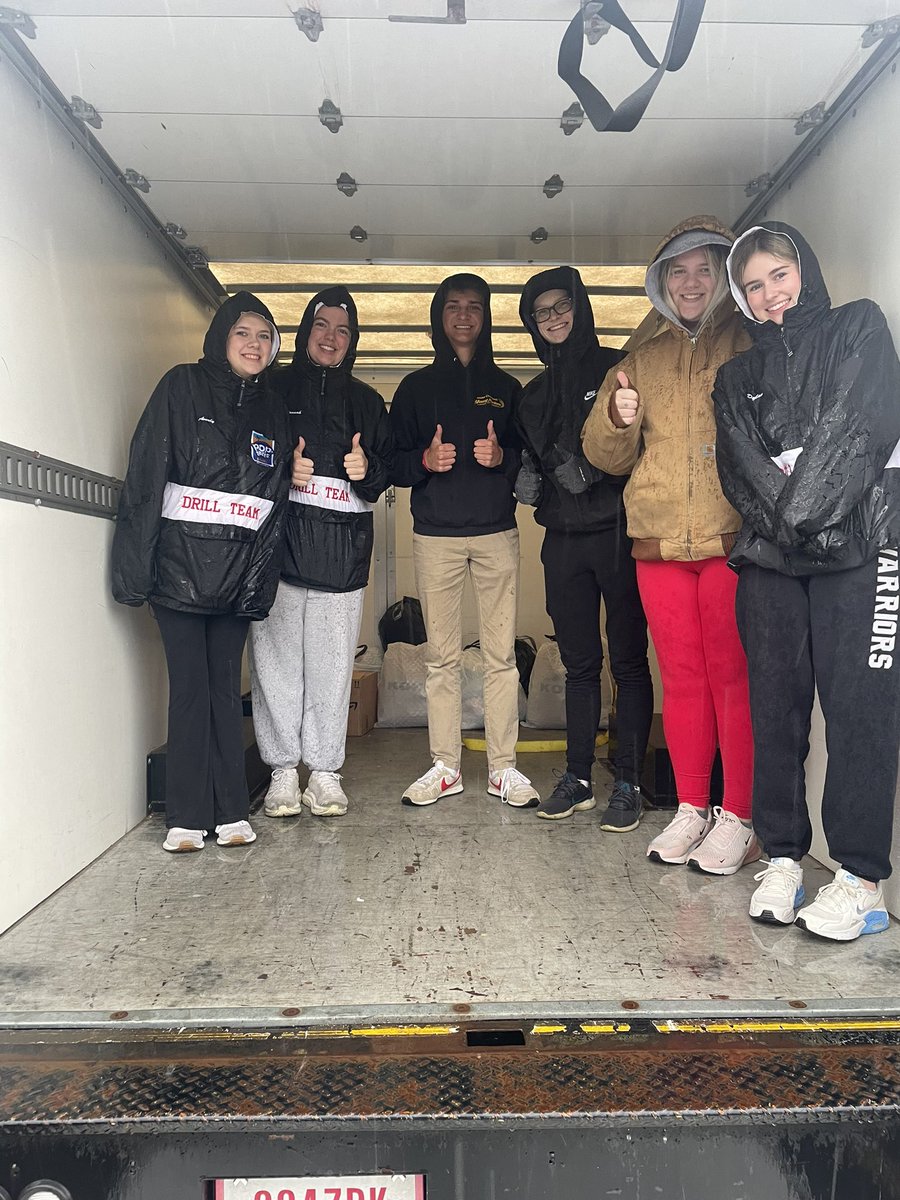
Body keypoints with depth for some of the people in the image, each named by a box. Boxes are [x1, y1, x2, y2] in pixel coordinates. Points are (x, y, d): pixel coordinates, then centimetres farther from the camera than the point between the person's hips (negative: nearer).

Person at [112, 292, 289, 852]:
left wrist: (261, 576, 2)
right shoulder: (182, 387, 3)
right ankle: (188, 816, 8)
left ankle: (232, 811, 13)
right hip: (180, 560, -2)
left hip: (240, 569, 3)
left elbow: (277, 499, 10)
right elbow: (145, 475, -4)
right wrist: (136, 563, -11)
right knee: (189, 685, -1)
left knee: (226, 687, 6)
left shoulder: (272, 408, 13)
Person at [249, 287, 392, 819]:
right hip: (279, 539, -1)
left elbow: (387, 471, 18)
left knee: (332, 664, 0)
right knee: (277, 659, -2)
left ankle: (325, 771, 10)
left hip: (342, 547, 1)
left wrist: (367, 469, -3)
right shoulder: (274, 390, 13)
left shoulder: (366, 402, 19)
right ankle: (283, 770, 9)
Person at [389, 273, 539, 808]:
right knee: (442, 655, 1)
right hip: (436, 534, 0)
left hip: (497, 532, 0)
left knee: (502, 654, -3)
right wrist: (425, 460, -10)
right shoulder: (417, 386, 14)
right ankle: (445, 767, 10)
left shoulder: (506, 387, 16)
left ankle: (504, 767, 5)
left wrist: (502, 457, -8)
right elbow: (394, 461, 10)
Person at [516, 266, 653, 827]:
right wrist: (527, 481, 2)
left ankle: (629, 783, 8)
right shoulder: (535, 393, 18)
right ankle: (578, 778, 17)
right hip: (564, 540, 5)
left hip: (618, 533, -5)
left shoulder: (619, 369, 1)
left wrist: (593, 468, -18)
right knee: (579, 661, 9)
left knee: (628, 659, 0)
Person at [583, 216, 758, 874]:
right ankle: (692, 808, 18)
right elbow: (606, 455, 14)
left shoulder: (754, 344, 7)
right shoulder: (642, 360, 18)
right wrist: (618, 417, -6)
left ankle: (738, 816, 8)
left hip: (734, 537, -3)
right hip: (659, 541, 4)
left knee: (734, 677, -3)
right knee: (682, 678, 7)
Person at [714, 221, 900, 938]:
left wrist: (804, 510, -13)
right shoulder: (738, 375, 23)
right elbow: (739, 463, 7)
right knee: (776, 704, 2)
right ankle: (783, 857, 11)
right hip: (769, 555, 4)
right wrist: (780, 517, -11)